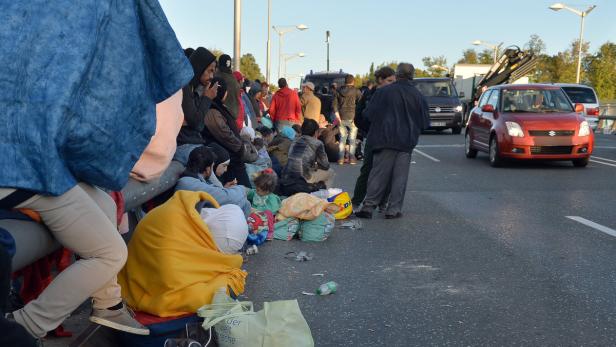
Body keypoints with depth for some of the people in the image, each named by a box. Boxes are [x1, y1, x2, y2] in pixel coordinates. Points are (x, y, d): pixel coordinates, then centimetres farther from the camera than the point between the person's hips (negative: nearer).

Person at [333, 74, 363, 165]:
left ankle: (341, 158, 6)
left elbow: (335, 104, 1)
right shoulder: (356, 91, -2)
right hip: (352, 117, -3)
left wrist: (337, 115, -3)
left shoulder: (339, 92, 8)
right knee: (352, 139, 5)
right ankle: (351, 158, 4)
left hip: (342, 118, 3)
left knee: (342, 138, 10)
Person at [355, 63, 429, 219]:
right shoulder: (418, 96, 2)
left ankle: (368, 206, 3)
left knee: (378, 174, 4)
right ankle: (393, 209, 7)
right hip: (406, 142, 1)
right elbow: (425, 123, 7)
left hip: (386, 140, -1)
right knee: (400, 176, 7)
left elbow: (368, 114, -4)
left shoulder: (383, 92, -5)